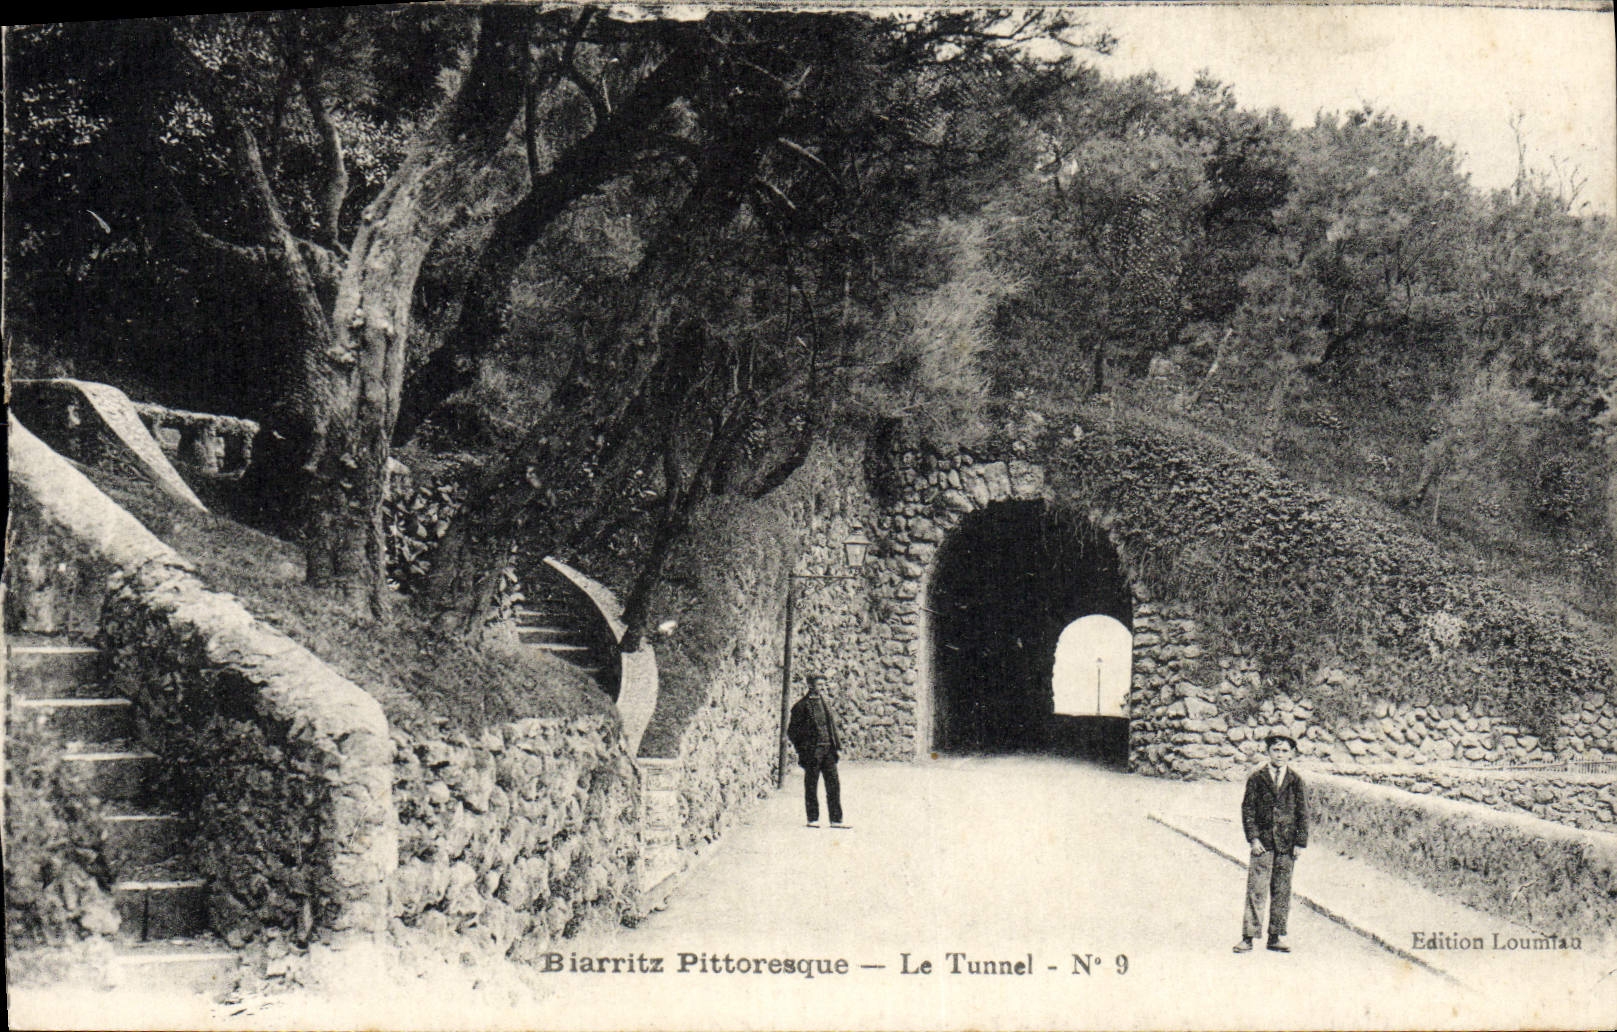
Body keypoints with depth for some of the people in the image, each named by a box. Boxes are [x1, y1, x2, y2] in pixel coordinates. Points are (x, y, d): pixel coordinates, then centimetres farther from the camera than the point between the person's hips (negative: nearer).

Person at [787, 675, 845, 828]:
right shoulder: (801, 706, -5)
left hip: (827, 750, 6)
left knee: (833, 784, 3)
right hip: (812, 751, -6)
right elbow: (791, 730, -3)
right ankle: (813, 819, 11)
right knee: (811, 786, 2)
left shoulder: (823, 702, 14)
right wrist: (801, 748, -8)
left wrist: (836, 745, 13)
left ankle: (836, 819, 6)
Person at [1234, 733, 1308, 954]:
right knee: (1256, 889, -5)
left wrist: (1300, 842, 0)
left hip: (1286, 843, 2)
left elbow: (1303, 813, 6)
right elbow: (1247, 809, 1)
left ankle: (1277, 936, 15)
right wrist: (1253, 838, -7)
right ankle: (1248, 936, -2)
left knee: (1282, 892, 6)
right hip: (1262, 841, -2)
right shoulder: (1257, 778, 1)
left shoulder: (1295, 781, 5)